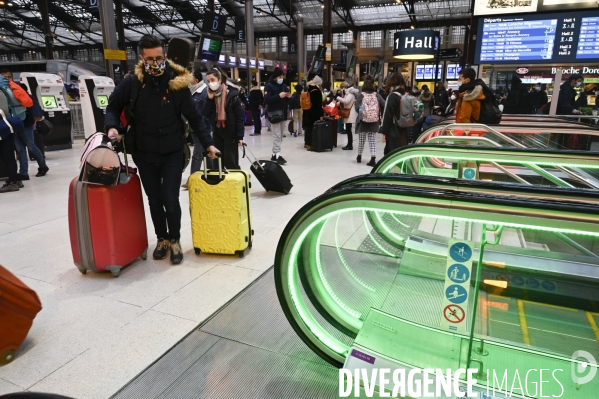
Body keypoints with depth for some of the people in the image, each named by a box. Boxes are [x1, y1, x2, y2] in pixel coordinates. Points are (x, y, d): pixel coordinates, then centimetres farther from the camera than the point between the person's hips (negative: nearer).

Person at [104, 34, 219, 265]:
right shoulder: (132, 83, -6)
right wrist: (112, 127, -9)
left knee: (170, 200, -4)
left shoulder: (177, 83, -8)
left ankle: (174, 241, 18)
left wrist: (208, 143, -8)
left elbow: (194, 117, -3)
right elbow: (113, 107, 9)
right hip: (145, 154, 2)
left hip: (172, 153, -2)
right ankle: (162, 239, 32)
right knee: (154, 200, 12)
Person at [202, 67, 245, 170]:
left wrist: (240, 136, -14)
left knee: (231, 162, -2)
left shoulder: (232, 94, -11)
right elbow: (206, 114, -1)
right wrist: (209, 99, -13)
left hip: (230, 132, -5)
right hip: (217, 132, 6)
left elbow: (240, 116, -11)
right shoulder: (211, 94, 5)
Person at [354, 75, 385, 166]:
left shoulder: (361, 95, -5)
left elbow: (357, 108, -14)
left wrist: (362, 113, 5)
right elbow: (384, 106, -6)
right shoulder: (377, 95, 1)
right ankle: (373, 159, -7)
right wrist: (380, 116, 6)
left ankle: (359, 156, 31)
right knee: (373, 140, 5)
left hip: (363, 121, -1)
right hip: (374, 122, 1)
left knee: (361, 139, 14)